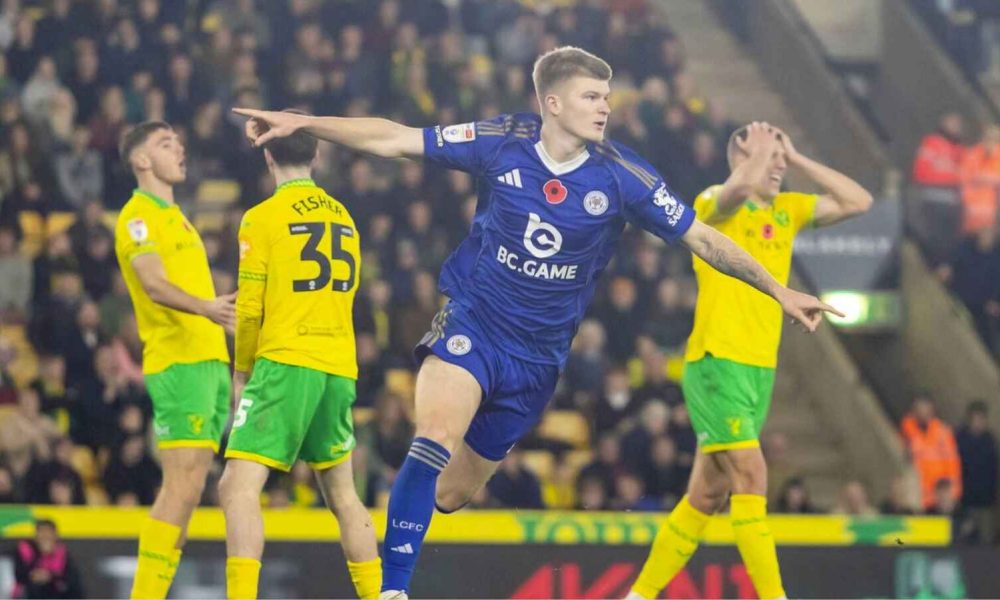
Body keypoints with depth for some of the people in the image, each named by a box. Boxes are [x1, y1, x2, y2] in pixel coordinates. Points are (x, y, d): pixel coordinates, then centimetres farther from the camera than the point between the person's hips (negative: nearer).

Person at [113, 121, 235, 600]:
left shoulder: (174, 216, 22)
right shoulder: (139, 216, -6)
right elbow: (154, 285, -21)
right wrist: (205, 307, -38)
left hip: (209, 359, 9)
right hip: (178, 362, -9)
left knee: (186, 487, 5)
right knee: (184, 485, -16)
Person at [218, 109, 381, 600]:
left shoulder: (263, 217, -4)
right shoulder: (343, 217, 14)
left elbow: (249, 309, -5)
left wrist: (242, 371, 10)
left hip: (284, 363, -6)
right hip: (340, 369, 6)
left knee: (238, 486, -10)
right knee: (341, 492, 17)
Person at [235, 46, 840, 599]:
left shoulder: (621, 176, -9)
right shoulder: (502, 142, -9)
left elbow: (703, 238, -2)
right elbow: (395, 140, -6)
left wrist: (779, 290, -4)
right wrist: (302, 122, -12)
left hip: (537, 355, 2)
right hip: (470, 325, -2)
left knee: (453, 492, 7)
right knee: (435, 442, -29)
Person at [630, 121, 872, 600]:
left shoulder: (787, 210, 15)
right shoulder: (715, 203, -6)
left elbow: (858, 201, 12)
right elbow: (741, 188, -30)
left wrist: (797, 159, 9)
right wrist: (758, 149, -10)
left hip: (761, 367, 8)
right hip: (716, 362, -8)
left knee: (709, 493, 10)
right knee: (751, 475, -17)